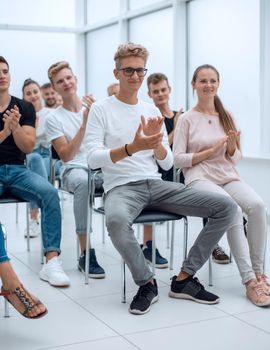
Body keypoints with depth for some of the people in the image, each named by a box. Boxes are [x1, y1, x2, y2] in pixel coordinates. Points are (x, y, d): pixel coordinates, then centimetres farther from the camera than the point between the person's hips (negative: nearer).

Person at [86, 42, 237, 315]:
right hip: (121, 187, -5)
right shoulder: (101, 109, 2)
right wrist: (132, 148, -24)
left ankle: (184, 279, -2)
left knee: (227, 207, -9)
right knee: (116, 220, -42)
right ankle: (146, 283, -14)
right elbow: (93, 159, -10)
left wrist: (156, 142, -10)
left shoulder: (152, 111, 15)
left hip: (156, 184, 5)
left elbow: (167, 164, 12)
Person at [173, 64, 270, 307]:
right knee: (233, 210, -34)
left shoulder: (227, 117, 14)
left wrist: (231, 146, -8)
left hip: (229, 177, 4)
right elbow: (178, 159, -2)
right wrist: (211, 150, -10)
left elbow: (235, 159, 15)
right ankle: (249, 280, -26)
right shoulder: (188, 119, 3)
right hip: (200, 179, -4)